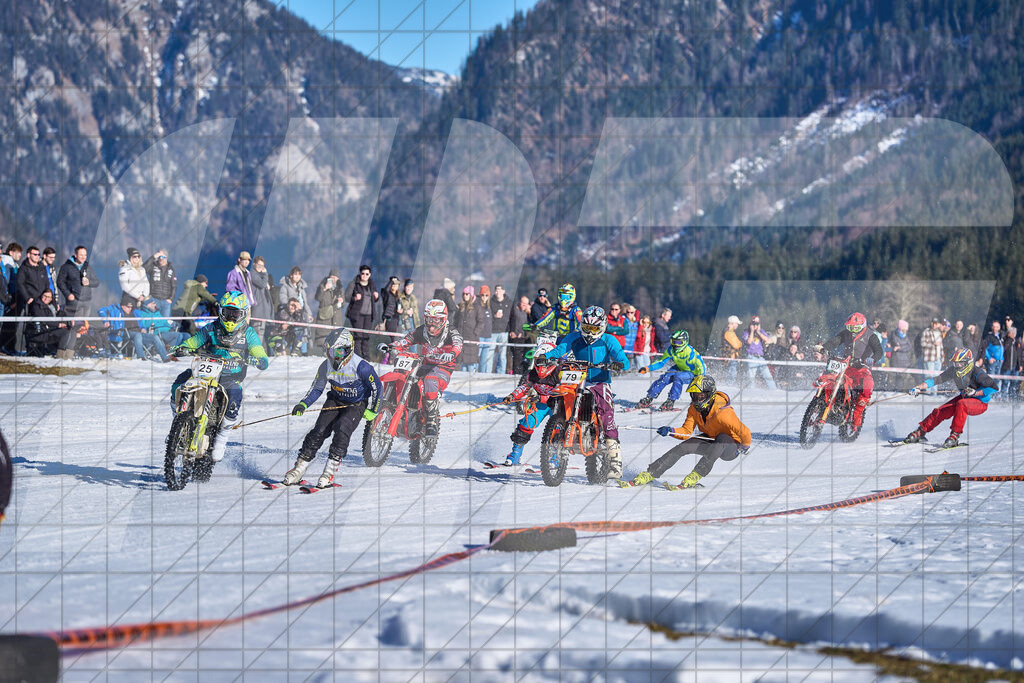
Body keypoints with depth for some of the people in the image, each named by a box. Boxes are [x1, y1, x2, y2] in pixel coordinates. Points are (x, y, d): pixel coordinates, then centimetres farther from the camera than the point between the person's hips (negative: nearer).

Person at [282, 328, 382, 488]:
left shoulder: (360, 367, -25)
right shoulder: (327, 366, -11)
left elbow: (376, 386, -13)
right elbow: (317, 388, 0)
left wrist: (372, 410, -7)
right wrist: (303, 404, -14)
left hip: (357, 404, -4)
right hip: (335, 401, 4)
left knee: (342, 430, -27)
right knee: (320, 430, -11)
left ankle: (330, 471, -22)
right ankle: (299, 469, -5)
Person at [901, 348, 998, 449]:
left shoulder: (977, 373, -26)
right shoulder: (953, 371, -11)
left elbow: (994, 387, -25)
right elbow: (937, 380, -8)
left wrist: (975, 393, -31)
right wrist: (919, 388, -20)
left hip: (980, 402, -6)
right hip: (964, 397, 6)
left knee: (961, 404, -36)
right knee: (941, 411, -11)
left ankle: (954, 436, -32)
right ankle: (920, 432, 4)